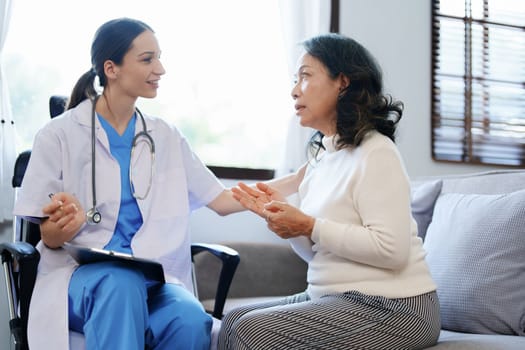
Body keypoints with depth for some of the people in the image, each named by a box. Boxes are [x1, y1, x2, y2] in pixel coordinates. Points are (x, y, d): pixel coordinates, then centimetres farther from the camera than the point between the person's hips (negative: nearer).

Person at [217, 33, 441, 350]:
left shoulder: (375, 152, -13)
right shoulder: (322, 157, 12)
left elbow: (392, 249, -23)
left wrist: (309, 226, -19)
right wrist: (281, 211, -1)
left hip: (391, 309, -8)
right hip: (337, 299, 8)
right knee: (233, 321, 2)